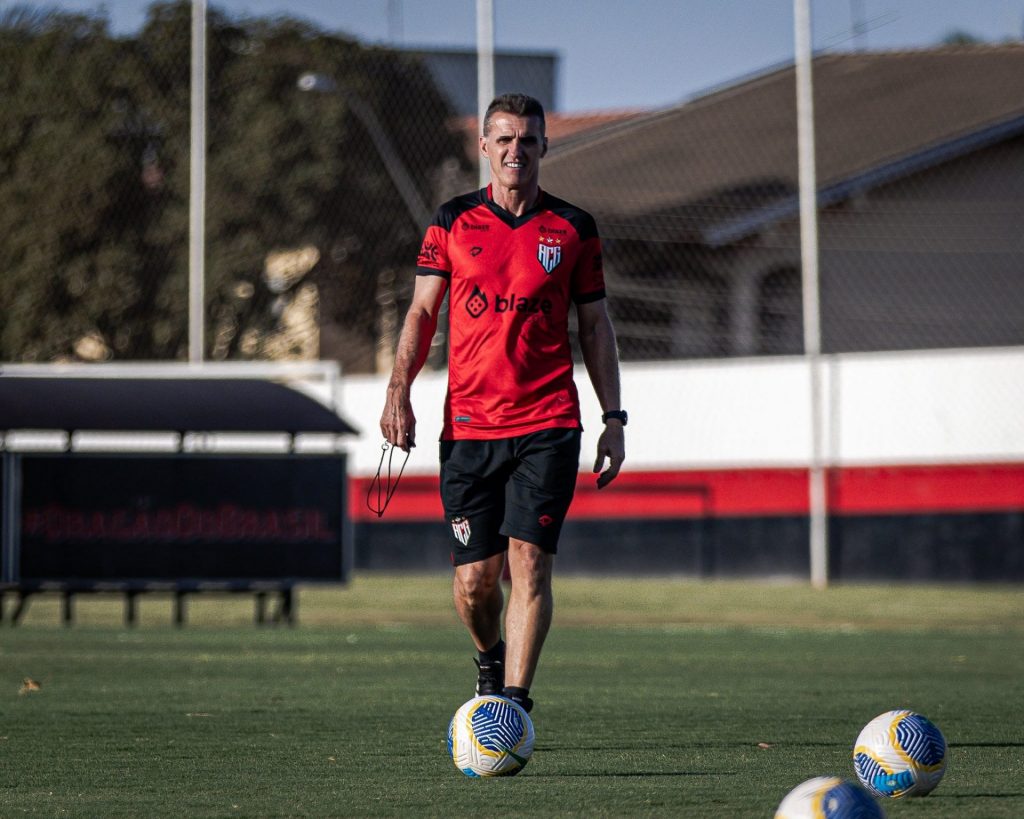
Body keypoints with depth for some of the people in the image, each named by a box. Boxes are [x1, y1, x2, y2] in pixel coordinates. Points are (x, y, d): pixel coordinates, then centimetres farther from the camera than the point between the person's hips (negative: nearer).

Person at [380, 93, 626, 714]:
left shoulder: (573, 229, 6)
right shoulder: (453, 222, 7)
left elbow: (596, 326, 11)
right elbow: (422, 312, 9)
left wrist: (614, 418, 5)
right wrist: (400, 390, -5)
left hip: (548, 426, -1)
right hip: (468, 424, 1)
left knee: (529, 560, -14)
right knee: (476, 579, 1)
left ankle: (514, 703, -14)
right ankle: (491, 659, 32)